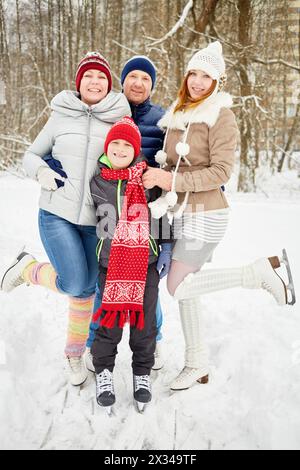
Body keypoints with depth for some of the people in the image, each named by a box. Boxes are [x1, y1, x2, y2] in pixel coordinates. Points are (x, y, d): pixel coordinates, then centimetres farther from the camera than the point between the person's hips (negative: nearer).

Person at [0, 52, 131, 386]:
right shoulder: (61, 117, 3)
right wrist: (41, 172, -11)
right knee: (74, 283, -17)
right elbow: (31, 156, 10)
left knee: (86, 290, 8)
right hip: (57, 214, -1)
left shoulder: (120, 119, 4)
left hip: (96, 220, 2)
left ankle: (74, 354, 33)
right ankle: (28, 268, 16)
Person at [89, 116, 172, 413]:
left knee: (144, 320, 9)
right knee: (110, 320, 4)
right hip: (111, 263, 0)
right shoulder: (98, 182, 3)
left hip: (146, 261, 1)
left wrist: (165, 245, 9)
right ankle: (104, 371, 27)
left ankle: (142, 373, 28)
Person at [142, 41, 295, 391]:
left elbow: (221, 172, -15)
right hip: (180, 214, 7)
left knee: (178, 287, -9)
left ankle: (259, 272, 4)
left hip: (206, 215, -7)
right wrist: (157, 176, 4)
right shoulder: (177, 115, 13)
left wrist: (173, 181, -19)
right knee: (184, 287, 9)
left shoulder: (221, 116, -8)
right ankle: (198, 365, 25)